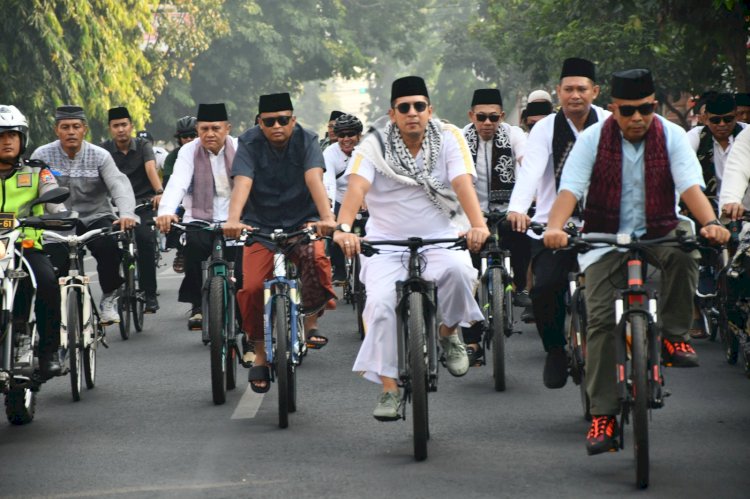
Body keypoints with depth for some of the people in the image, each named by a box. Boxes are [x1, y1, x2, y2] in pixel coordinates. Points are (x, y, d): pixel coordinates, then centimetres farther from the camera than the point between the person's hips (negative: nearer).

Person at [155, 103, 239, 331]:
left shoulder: (239, 149, 0)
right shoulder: (189, 151, -2)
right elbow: (177, 183, -17)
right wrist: (166, 211, -36)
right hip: (200, 219, 0)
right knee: (194, 244, -29)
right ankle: (196, 306, -16)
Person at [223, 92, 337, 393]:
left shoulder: (306, 141, -8)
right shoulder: (249, 143, -8)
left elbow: (314, 179, -24)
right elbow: (242, 182, -24)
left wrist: (327, 217, -41)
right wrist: (233, 220, -42)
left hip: (302, 222, -1)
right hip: (261, 226, 1)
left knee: (316, 258, -32)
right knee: (252, 288, -16)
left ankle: (310, 320, -8)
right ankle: (260, 355, 5)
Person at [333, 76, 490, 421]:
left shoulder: (448, 138, -2)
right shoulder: (374, 145, -4)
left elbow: (463, 182, -16)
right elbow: (357, 186, -20)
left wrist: (477, 225, -35)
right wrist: (343, 228, -39)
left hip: (442, 239, 0)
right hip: (387, 242, 0)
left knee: (457, 270, -32)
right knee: (381, 303, -22)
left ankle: (450, 333, -2)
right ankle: (389, 389, -11)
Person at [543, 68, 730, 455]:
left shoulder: (671, 136, -3)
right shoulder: (592, 140, -4)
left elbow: (690, 186, -15)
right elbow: (570, 189, -15)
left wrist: (710, 223, -35)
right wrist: (554, 227, -35)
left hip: (657, 234, 1)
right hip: (605, 238, 0)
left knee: (683, 257, -34)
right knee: (601, 318, -15)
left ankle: (674, 336, -14)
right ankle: (602, 414, -13)